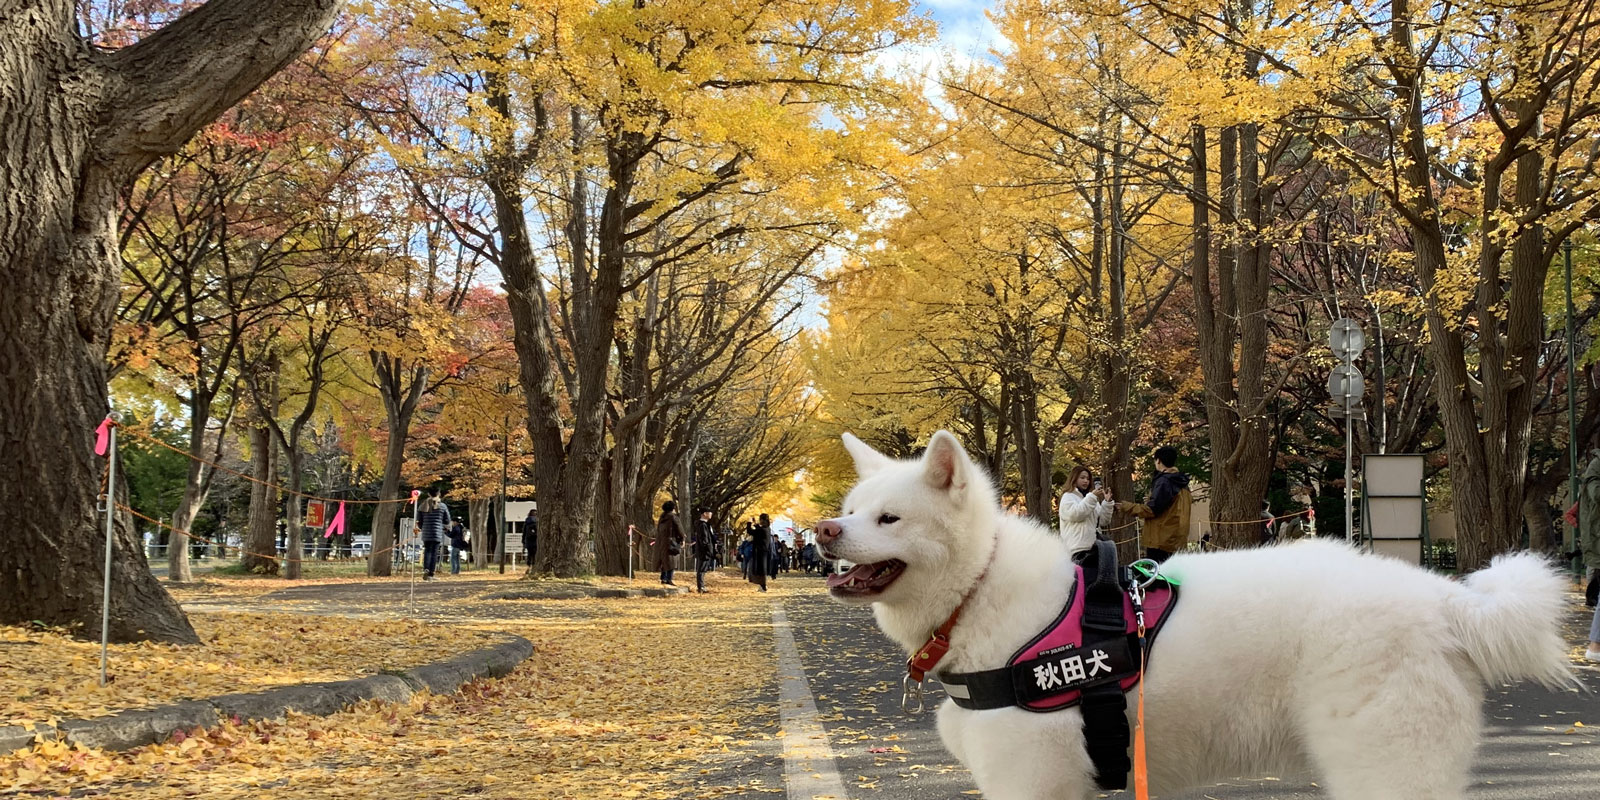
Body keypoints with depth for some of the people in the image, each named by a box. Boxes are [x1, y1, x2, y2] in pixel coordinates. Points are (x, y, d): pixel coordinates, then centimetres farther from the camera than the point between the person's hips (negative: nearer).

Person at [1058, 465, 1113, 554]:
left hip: (1093, 546, 7)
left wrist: (1107, 502, 2)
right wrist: (1092, 497, -17)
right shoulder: (1068, 497, 3)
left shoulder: (1091, 497, 22)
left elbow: (1103, 521, 16)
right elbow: (1075, 514, -16)